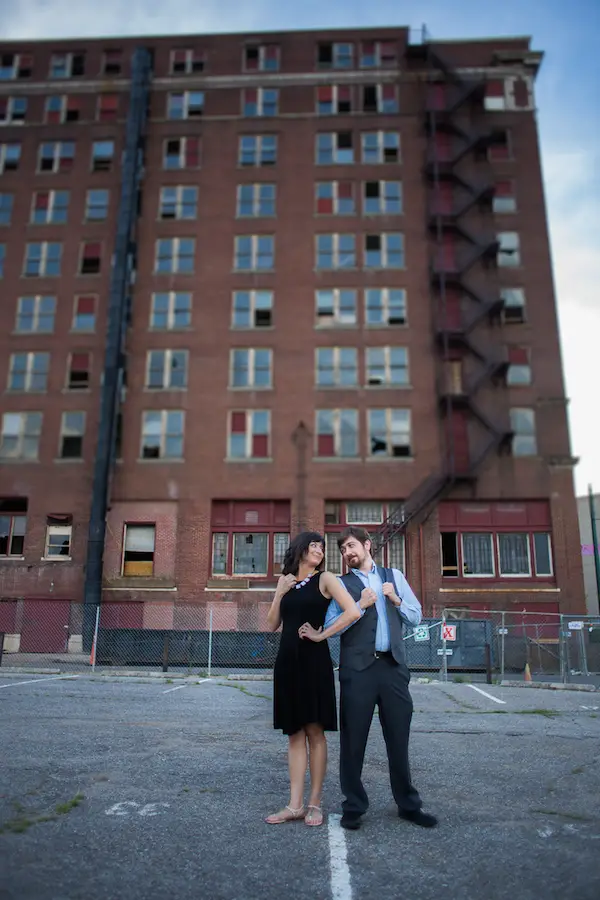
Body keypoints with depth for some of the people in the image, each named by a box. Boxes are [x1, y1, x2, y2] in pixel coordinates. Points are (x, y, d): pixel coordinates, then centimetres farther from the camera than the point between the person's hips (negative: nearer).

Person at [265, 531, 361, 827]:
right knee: (295, 733, 8)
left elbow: (353, 612, -14)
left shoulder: (325, 579, -1)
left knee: (314, 731, 3)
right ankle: (295, 805, 13)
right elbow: (272, 624, 11)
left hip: (314, 660, -4)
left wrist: (322, 635, -10)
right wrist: (279, 594, -2)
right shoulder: (285, 581, 13)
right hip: (287, 661, 5)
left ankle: (314, 803, 13)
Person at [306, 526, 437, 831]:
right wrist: (360, 606, -12)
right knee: (353, 740, 5)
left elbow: (416, 616, 12)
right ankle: (353, 806, 20)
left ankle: (408, 804, 26)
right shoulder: (341, 583, 6)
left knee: (399, 737, 10)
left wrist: (396, 600, -5)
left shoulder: (394, 575, 14)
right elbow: (330, 625, -5)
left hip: (393, 666, 2)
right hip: (357, 668, -2)